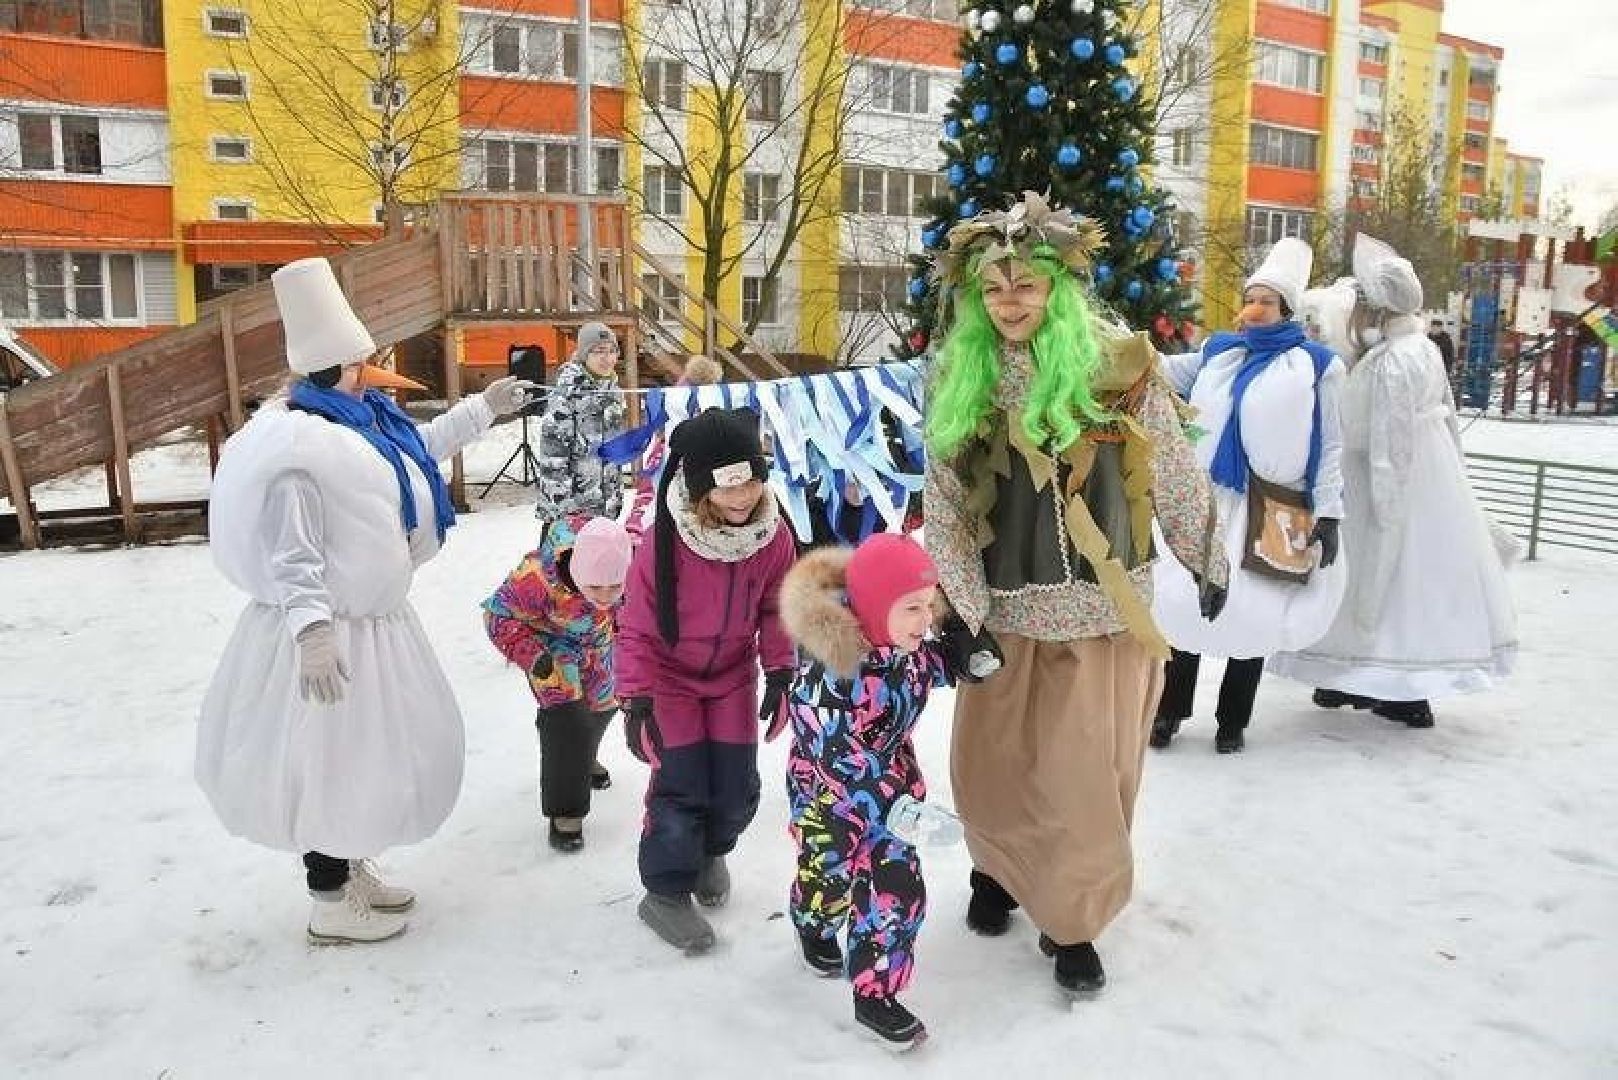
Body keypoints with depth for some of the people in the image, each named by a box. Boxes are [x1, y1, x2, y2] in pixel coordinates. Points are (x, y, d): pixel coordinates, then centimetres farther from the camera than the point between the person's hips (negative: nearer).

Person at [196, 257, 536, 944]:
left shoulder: (362, 421, 7)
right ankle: (331, 905, 20)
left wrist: (483, 408, 29)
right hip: (332, 635, -10)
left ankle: (352, 870, 39)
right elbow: (291, 556, -26)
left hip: (373, 619, 10)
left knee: (366, 752, 21)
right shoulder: (294, 442, -23)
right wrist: (312, 630, -34)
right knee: (329, 759, 4)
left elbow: (419, 448, 27)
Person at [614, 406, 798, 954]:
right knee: (681, 786, -6)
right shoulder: (666, 539, -28)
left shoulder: (772, 535, -17)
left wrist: (779, 672, -3)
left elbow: (776, 610, -1)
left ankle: (711, 851, 40)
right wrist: (636, 699, -21)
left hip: (734, 677, 4)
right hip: (670, 679, -3)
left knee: (737, 789, 7)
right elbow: (637, 626, -19)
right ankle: (665, 893, 15)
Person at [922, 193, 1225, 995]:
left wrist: (1208, 561, 11)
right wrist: (954, 610, -9)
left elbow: (1175, 475, 2)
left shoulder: (1117, 365, -7)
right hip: (1005, 614, 2)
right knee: (992, 767, 14)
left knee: (1087, 776, 5)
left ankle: (1072, 920, 25)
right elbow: (942, 509, -3)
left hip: (1104, 612, -2)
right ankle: (999, 870, 43)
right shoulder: (957, 382, -1)